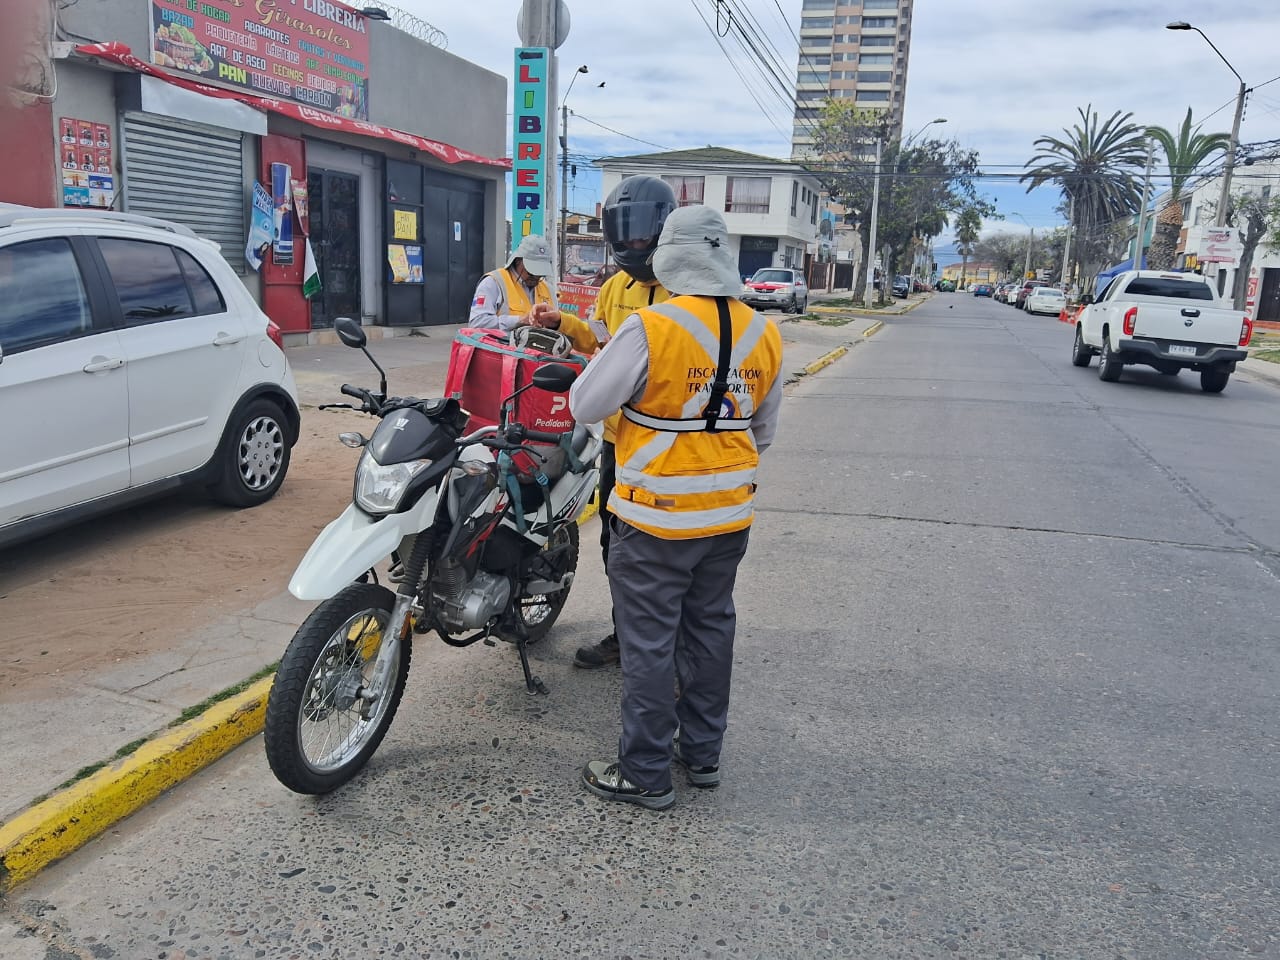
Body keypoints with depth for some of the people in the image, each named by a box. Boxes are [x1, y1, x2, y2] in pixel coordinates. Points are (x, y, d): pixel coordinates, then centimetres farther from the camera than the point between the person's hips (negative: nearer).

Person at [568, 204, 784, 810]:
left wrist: (606, 360, 9)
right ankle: (702, 753, 33)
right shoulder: (764, 335, 1)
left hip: (657, 518, -6)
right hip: (730, 516, 6)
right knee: (710, 630, 18)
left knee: (649, 644, 5)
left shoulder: (650, 329, -19)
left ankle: (645, 773, 18)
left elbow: (584, 405, -10)